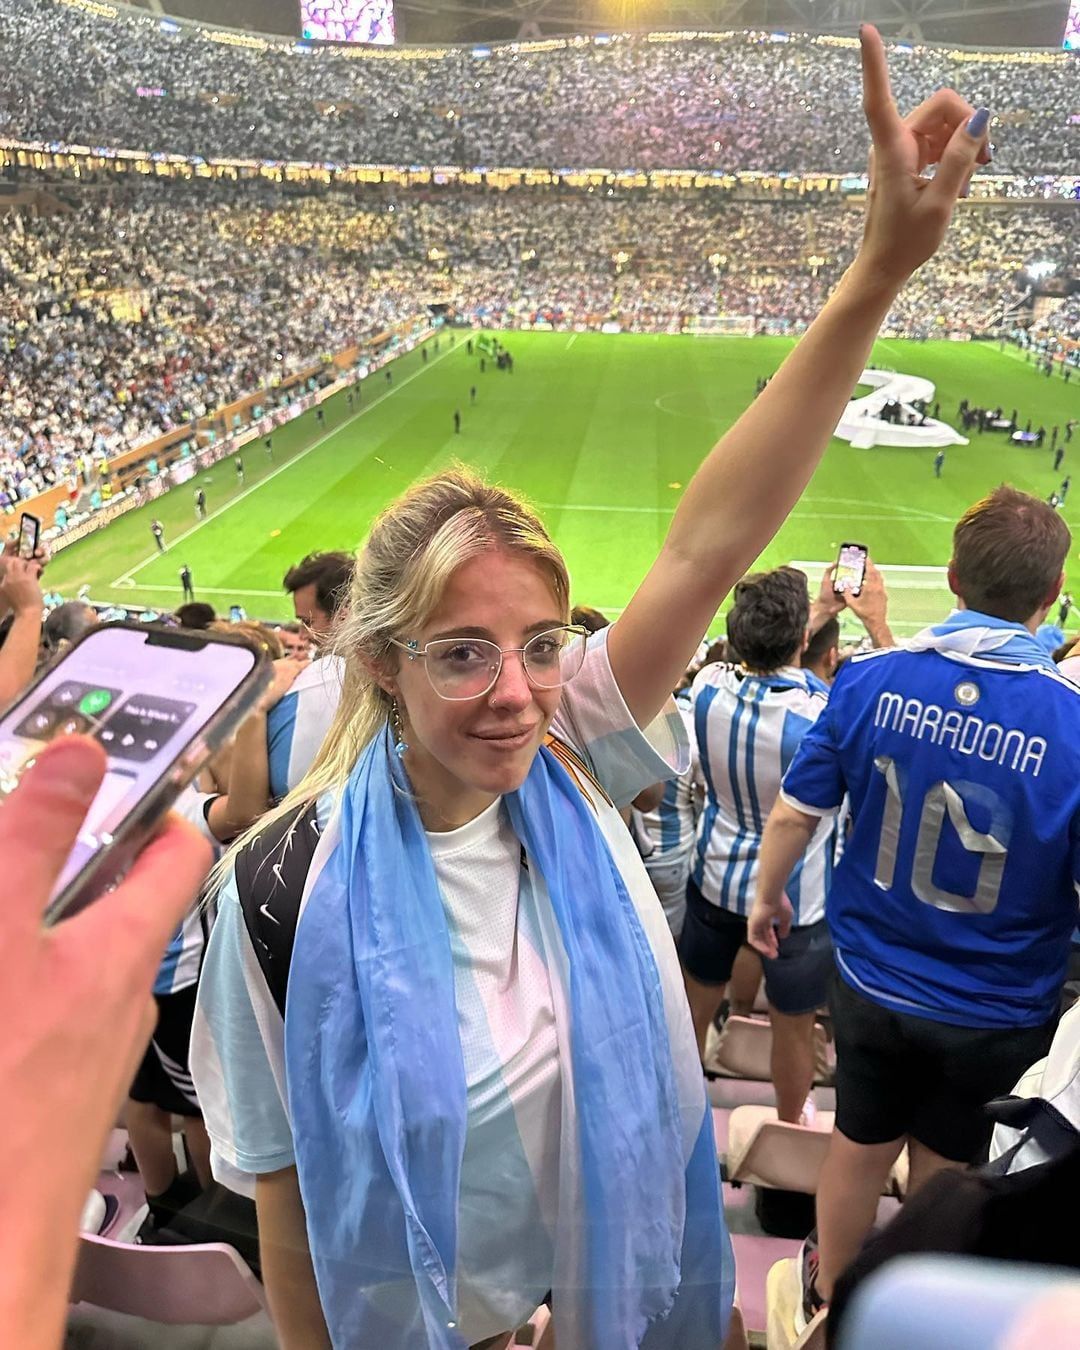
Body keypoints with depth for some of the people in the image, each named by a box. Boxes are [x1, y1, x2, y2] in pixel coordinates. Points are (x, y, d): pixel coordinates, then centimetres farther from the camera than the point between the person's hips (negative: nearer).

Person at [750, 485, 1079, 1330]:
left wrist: (767, 897, 10)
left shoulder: (871, 680, -17)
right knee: (945, 1181, 23)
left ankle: (829, 1293, 50)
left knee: (861, 1146, 25)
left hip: (872, 983, 2)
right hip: (997, 1015, -1)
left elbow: (794, 814, -9)